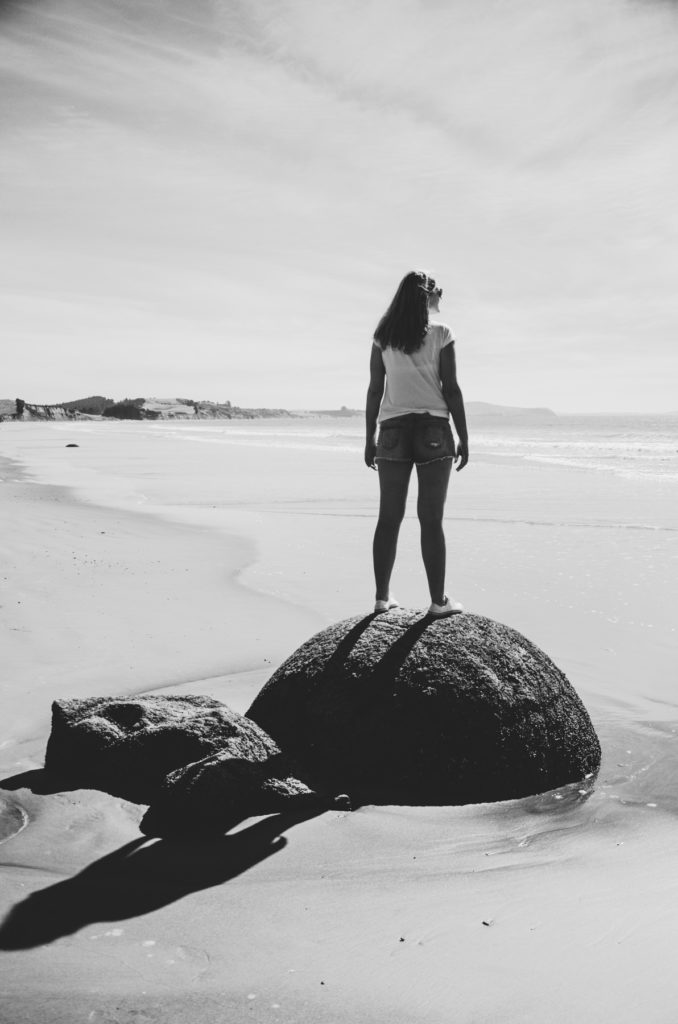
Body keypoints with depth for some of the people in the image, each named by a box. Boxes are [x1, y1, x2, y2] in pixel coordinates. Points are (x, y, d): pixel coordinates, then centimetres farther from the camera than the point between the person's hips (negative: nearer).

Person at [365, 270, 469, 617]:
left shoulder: (383, 336, 6)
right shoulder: (441, 334, -2)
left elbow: (374, 389, 5)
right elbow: (451, 389, -5)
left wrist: (370, 438, 11)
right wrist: (464, 437, 0)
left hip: (393, 430, 3)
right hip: (432, 429, -3)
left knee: (389, 517, 6)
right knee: (431, 519, -1)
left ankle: (382, 596, 10)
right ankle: (438, 600, 4)